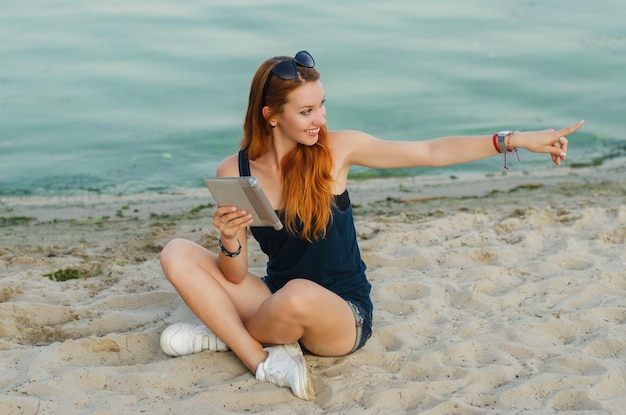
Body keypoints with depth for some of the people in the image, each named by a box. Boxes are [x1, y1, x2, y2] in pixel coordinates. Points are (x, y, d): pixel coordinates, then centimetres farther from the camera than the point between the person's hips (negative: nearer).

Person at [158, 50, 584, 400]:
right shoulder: (233, 173, -6)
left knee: (300, 296, -38)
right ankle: (262, 359, -18)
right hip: (278, 301, 3)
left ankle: (225, 332, -6)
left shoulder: (336, 150, -10)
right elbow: (236, 276, -4)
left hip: (344, 317, -2)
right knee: (178, 255, -15)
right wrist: (230, 240, -27)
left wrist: (515, 139, -15)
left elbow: (431, 152, -8)